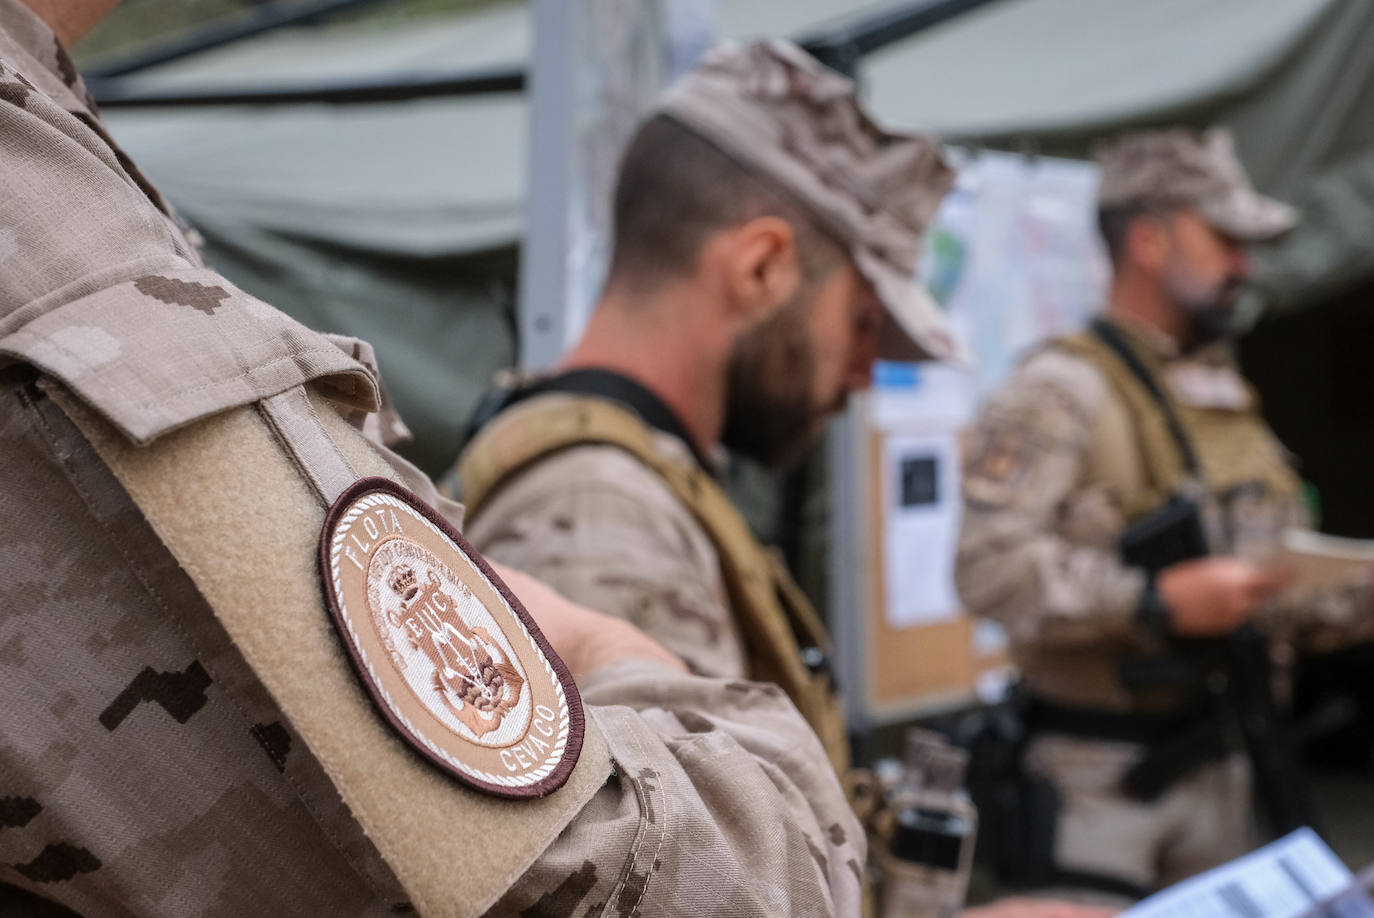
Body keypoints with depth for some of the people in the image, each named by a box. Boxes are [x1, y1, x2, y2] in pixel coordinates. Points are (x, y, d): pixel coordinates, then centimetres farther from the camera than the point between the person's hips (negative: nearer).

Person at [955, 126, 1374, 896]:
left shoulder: (1231, 399, 16)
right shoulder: (1061, 391, -13)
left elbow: (1279, 587, 22)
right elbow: (989, 565, -24)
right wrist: (1156, 600, -27)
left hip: (1222, 765, 8)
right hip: (1104, 774, -8)